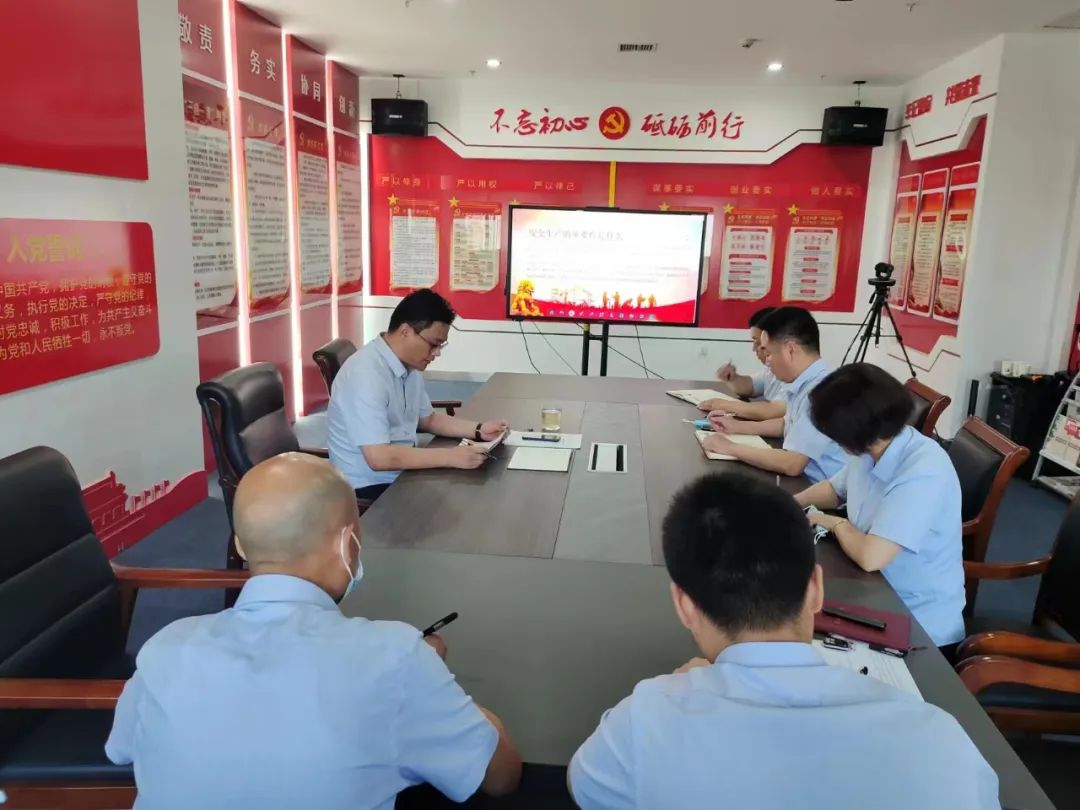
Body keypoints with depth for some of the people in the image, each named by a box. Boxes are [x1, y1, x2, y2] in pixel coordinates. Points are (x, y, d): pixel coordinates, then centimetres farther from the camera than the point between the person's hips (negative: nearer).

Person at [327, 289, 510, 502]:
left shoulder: (410, 366, 3)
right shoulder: (366, 374, -24)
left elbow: (427, 419, 16)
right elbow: (379, 457, -29)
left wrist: (478, 430, 0)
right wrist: (451, 457, -28)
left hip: (401, 475, 8)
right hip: (368, 488, -8)